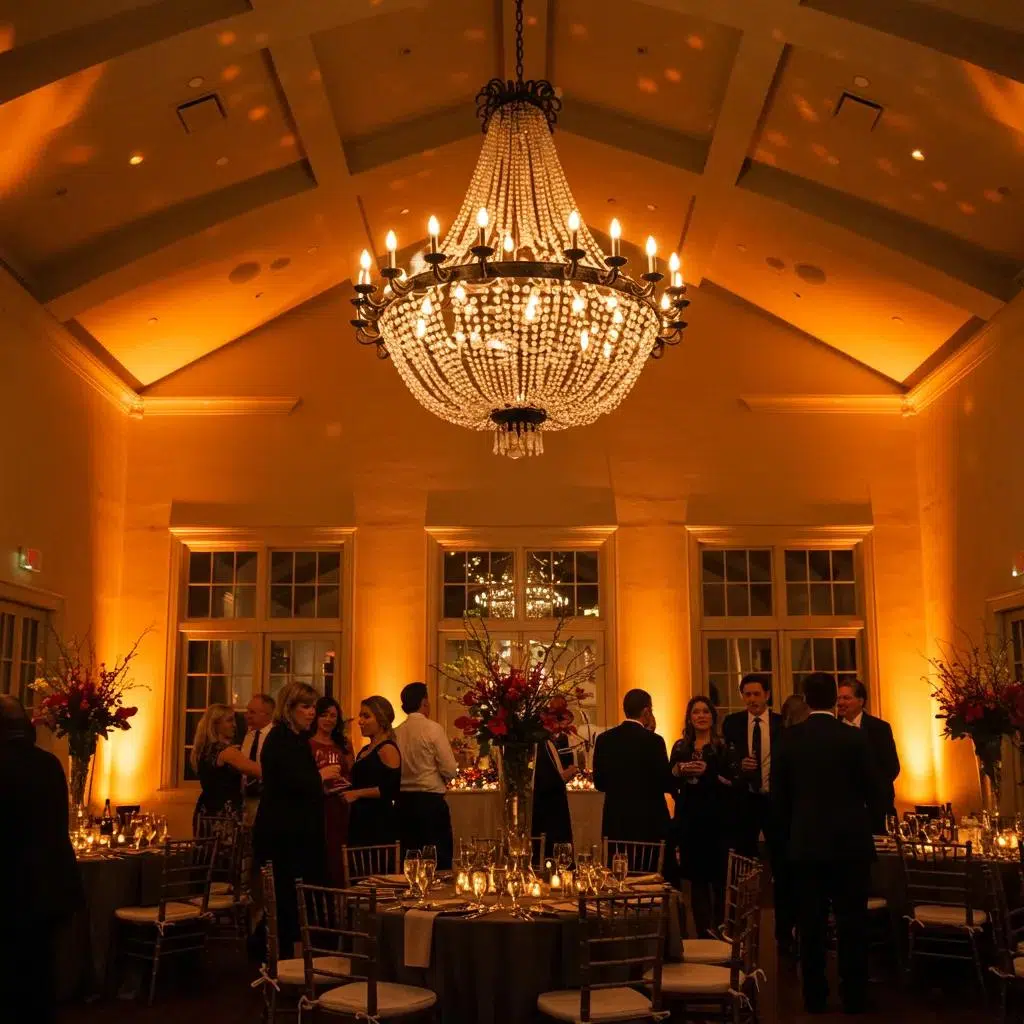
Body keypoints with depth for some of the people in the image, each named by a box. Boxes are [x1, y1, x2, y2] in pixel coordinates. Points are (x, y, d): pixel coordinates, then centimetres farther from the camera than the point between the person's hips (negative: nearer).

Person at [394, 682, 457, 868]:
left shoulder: (396, 732, 3)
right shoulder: (433, 728, -9)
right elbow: (450, 770, -11)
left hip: (403, 800, 5)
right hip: (430, 800, -5)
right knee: (440, 859, -1)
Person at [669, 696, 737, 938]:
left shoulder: (724, 747, 0)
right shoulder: (680, 747, 10)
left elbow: (735, 782, -8)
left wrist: (709, 772, -19)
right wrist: (679, 770, -10)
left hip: (718, 820, -3)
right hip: (689, 820, 3)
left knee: (720, 878, -2)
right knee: (696, 878, 5)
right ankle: (703, 934, 12)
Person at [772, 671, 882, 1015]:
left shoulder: (789, 739, -3)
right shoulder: (854, 738, -9)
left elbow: (778, 794, 2)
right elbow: (873, 792, -3)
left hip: (806, 842, 2)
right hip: (850, 842, -2)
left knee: (811, 922, 8)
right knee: (852, 921, 6)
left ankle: (814, 996, 14)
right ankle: (854, 996, 10)